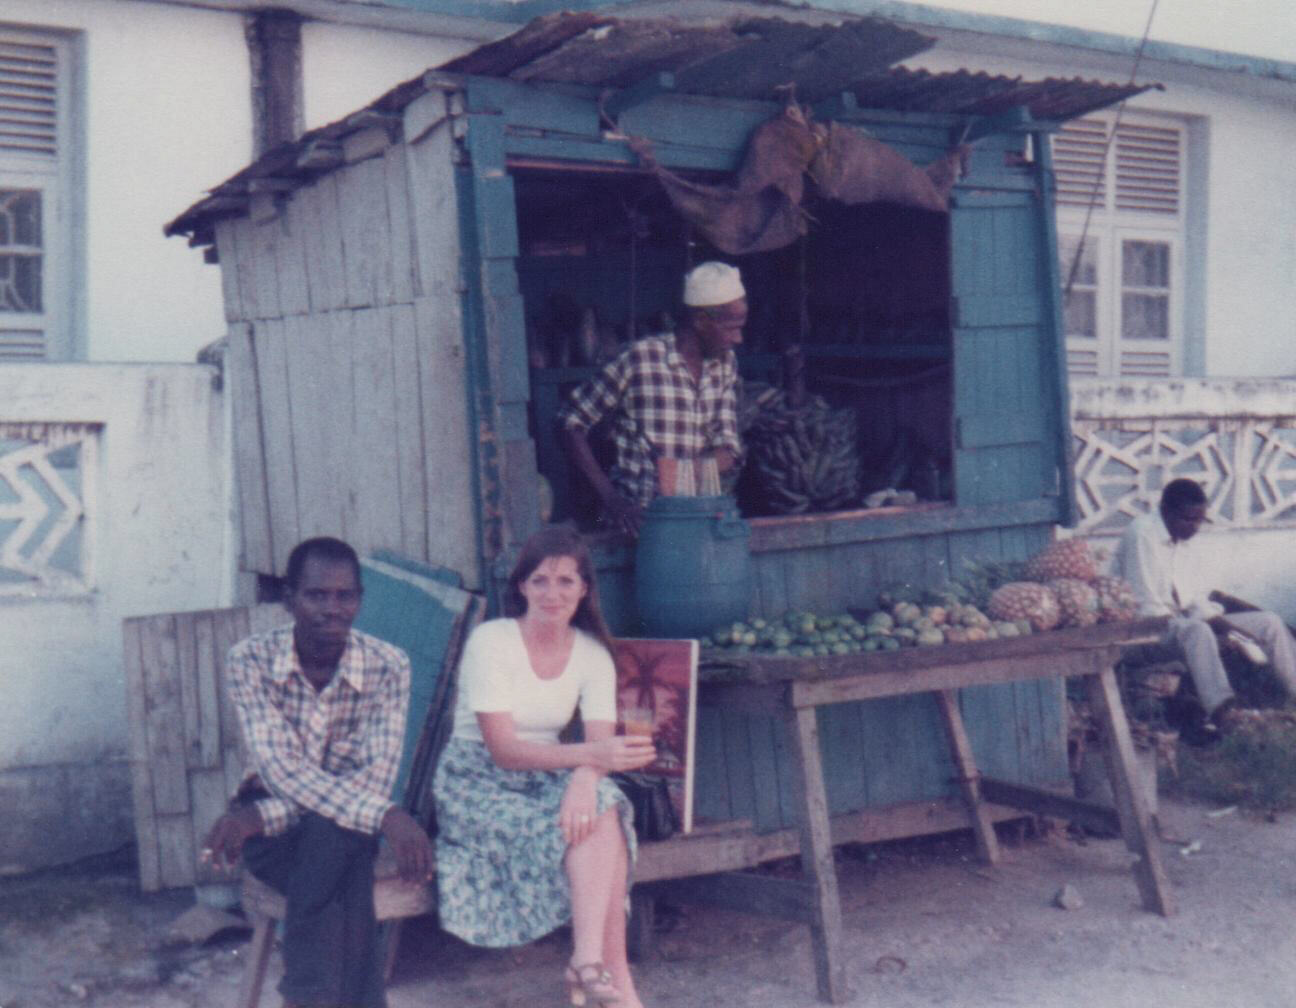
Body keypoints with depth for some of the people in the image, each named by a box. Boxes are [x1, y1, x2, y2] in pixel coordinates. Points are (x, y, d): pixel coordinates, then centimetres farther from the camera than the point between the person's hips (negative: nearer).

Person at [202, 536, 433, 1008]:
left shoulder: (388, 666, -11)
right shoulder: (249, 660, -13)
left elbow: (375, 779, -19)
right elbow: (281, 770, -23)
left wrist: (261, 815, -28)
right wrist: (384, 815, -37)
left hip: (347, 829, 1)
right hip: (273, 831, -1)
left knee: (334, 835, -35)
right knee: (345, 879, -33)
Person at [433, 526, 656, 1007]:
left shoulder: (592, 654, 1)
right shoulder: (490, 642, -14)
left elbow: (603, 744, -11)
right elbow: (503, 749, -21)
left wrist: (584, 778, -35)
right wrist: (589, 755, -34)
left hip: (546, 779, 4)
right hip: (477, 784, -4)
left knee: (602, 806, -29)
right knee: (582, 823, -29)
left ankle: (589, 961, -30)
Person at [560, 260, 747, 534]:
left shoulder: (726, 365, 9)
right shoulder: (640, 358, -9)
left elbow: (728, 452, 6)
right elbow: (571, 422, -4)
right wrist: (608, 496, -13)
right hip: (639, 517, -5)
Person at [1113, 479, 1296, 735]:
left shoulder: (1188, 539, 10)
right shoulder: (1141, 534, -16)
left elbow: (1199, 596, 12)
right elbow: (1145, 604, -21)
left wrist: (1216, 620, -9)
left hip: (1187, 621, 9)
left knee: (1270, 622, -1)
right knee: (1196, 630, -41)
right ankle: (1220, 709, -52)